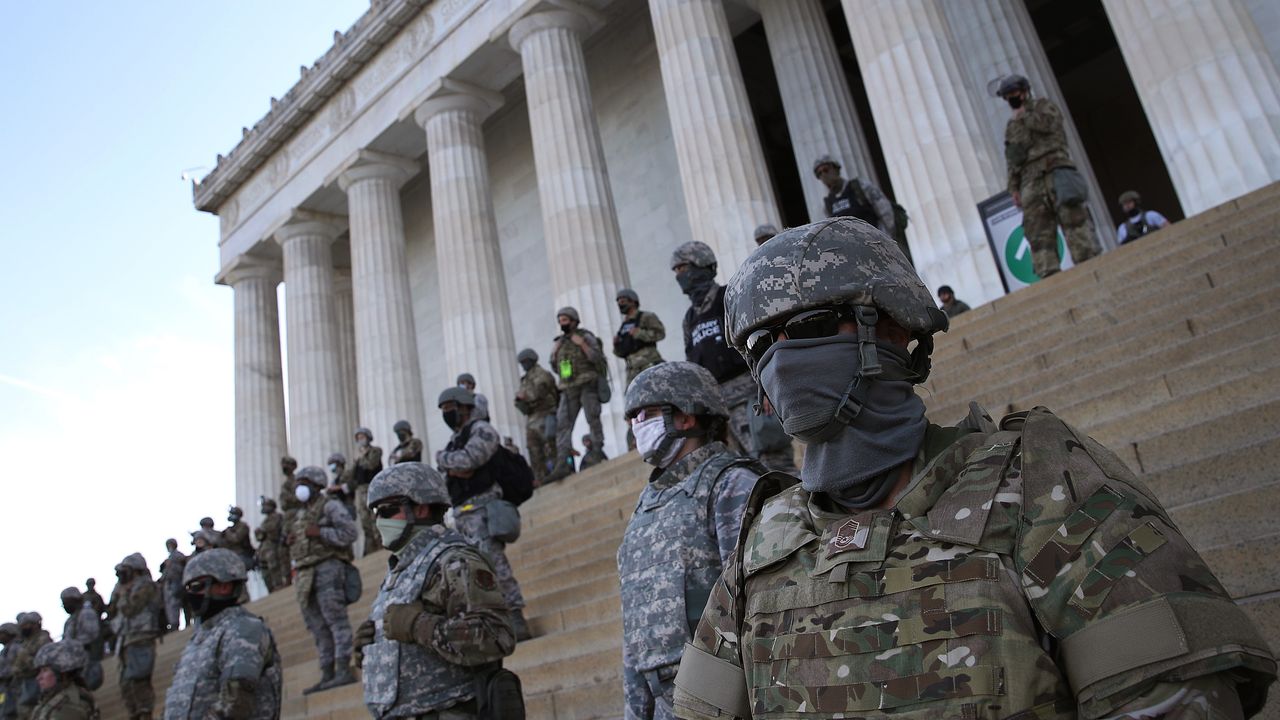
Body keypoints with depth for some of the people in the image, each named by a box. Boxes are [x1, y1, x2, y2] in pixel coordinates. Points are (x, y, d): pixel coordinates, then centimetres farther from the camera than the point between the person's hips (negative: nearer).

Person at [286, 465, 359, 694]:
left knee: (335, 619, -12)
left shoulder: (330, 506, -1)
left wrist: (319, 533, -15)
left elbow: (349, 532, -12)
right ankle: (327, 675, 11)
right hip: (305, 574, 9)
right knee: (317, 626, 8)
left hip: (327, 567, -9)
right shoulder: (300, 514, 24)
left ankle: (343, 671, -13)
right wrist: (291, 540, 9)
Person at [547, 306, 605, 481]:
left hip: (587, 385, -4)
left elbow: (599, 359, -5)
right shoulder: (558, 343, 19)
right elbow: (556, 369, 24)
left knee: (593, 419, -7)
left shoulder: (585, 336, 4)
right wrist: (554, 354, 7)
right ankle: (562, 465, -11)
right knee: (562, 425, -6)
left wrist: (582, 344, -13)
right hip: (568, 390, 5)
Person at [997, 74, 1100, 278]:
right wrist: (1014, 187, 12)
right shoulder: (1011, 127, 26)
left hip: (1054, 169, -4)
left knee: (1072, 216, -14)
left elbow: (1046, 123, -9)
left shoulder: (1042, 105, 15)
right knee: (1038, 231, -7)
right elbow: (1011, 161, 21)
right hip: (1031, 179, 4)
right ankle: (1048, 274, -12)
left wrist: (1024, 116, 6)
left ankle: (1089, 261, -17)